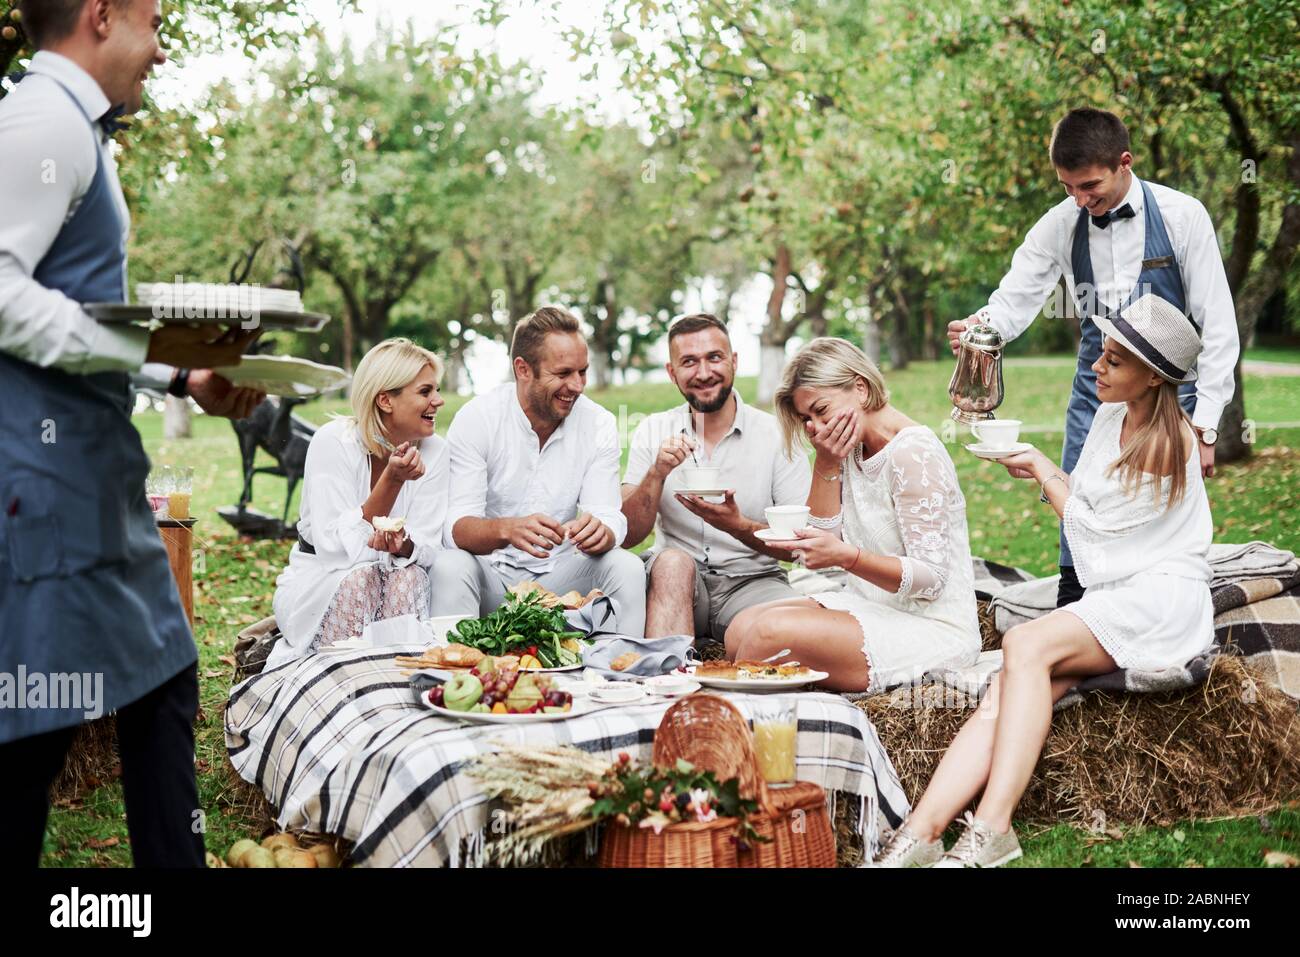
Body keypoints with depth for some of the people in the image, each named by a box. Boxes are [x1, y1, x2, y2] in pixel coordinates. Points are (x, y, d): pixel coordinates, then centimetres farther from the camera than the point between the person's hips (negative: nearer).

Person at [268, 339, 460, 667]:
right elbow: (337, 548, -23)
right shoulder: (333, 442, -16)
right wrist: (392, 480, -30)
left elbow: (428, 548, -10)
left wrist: (400, 544, -34)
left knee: (409, 576, -29)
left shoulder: (433, 451, -6)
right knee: (360, 577, -33)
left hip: (399, 591, 3)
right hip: (317, 583, -3)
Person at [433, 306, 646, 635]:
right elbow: (457, 527, -18)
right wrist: (506, 530, -41)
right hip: (492, 575, -2)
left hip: (560, 576, 2)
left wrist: (600, 531, -36)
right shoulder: (476, 419, -11)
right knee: (452, 568, -32)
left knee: (627, 567, -23)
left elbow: (609, 518, -9)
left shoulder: (599, 424, -3)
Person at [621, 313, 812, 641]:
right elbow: (627, 537, 0)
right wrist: (657, 474, -16)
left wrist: (738, 527, -22)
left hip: (752, 580, -1)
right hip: (672, 578, 1)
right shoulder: (653, 432, 6)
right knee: (673, 561, -33)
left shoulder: (777, 434, -1)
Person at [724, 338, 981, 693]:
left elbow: (931, 578, -20)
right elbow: (824, 540, 5)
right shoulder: (850, 449, 10)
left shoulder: (914, 454, -16)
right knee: (741, 629, -10)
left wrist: (847, 556, -35)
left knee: (771, 630, -23)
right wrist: (826, 463, -6)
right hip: (873, 607, 9)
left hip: (931, 626, -8)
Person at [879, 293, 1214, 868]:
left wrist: (1041, 467, 11)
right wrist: (1036, 470, 10)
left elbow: (1089, 523, -2)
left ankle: (991, 830, -40)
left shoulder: (1169, 441, -8)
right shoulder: (1111, 415, 16)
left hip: (1159, 597, -7)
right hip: (1108, 601, 7)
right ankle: (920, 832, -37)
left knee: (1025, 645, -32)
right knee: (1005, 693, -19)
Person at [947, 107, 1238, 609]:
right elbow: (1013, 300, -3)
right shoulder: (1061, 224, -2)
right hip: (1094, 398, 3)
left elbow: (1218, 326, -6)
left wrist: (1204, 424, -9)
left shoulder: (1182, 217, -9)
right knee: (1077, 546, 0)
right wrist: (977, 330, -28)